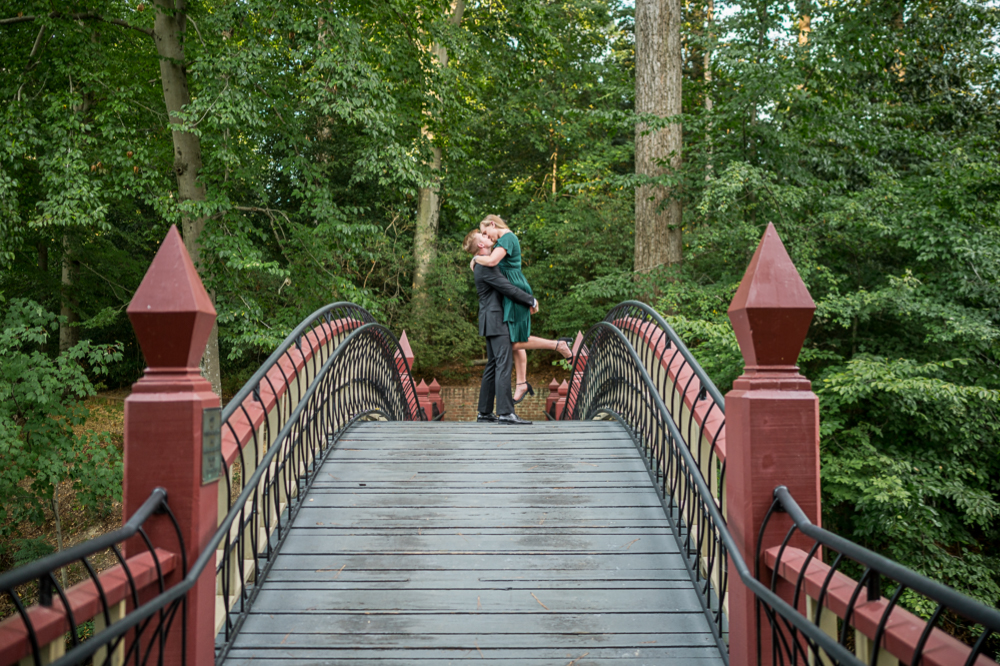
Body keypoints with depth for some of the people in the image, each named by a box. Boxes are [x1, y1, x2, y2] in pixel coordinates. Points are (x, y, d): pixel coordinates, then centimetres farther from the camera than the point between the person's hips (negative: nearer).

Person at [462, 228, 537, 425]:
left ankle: (484, 413, 13)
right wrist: (531, 301, -5)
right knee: (503, 364, -14)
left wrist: (527, 301, 14)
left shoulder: (485, 265, 19)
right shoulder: (485, 267, -14)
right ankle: (506, 412, -18)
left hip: (493, 322, 11)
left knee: (493, 366, 11)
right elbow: (508, 289, -16)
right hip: (496, 321, -11)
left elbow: (505, 287, 24)